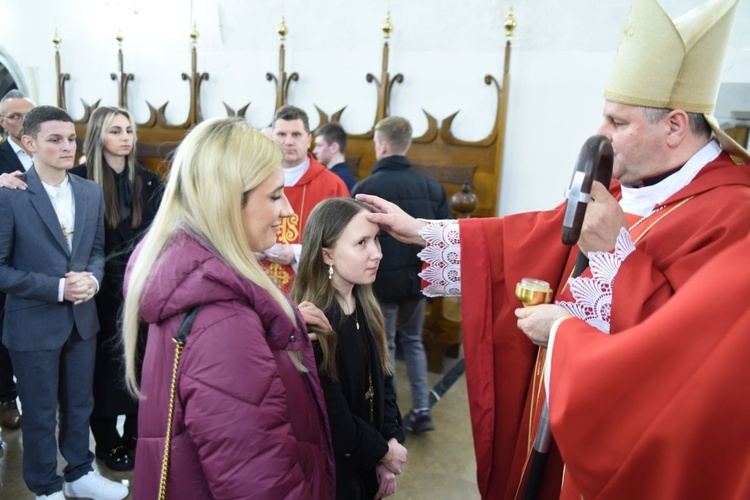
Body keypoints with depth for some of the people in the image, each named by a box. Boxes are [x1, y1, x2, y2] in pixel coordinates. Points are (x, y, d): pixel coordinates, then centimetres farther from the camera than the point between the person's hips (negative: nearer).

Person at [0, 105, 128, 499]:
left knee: (80, 404, 20)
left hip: (82, 318, 5)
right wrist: (57, 288, -21)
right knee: (40, 414, 13)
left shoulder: (91, 192, 2)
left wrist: (92, 279, -12)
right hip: (33, 323, -5)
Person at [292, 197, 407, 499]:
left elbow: (382, 380, 4)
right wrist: (383, 451, -9)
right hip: (333, 470, -6)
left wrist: (390, 441, -6)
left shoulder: (365, 305, -2)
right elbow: (333, 419, -22)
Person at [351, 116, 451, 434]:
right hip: (419, 278, 4)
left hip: (382, 280, -4)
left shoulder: (366, 188, -14)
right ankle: (421, 410, 22)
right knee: (413, 340, 22)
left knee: (384, 347, 13)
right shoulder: (433, 187, -2)